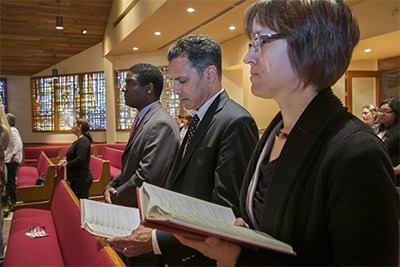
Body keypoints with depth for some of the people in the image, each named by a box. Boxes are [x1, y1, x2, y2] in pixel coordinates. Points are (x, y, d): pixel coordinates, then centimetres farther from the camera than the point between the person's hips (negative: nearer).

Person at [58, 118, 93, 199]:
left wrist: (66, 164, -14)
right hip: (77, 178, 10)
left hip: (81, 179, -10)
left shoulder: (83, 141, -17)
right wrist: (66, 161, 1)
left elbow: (80, 160, -25)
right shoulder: (79, 140, 14)